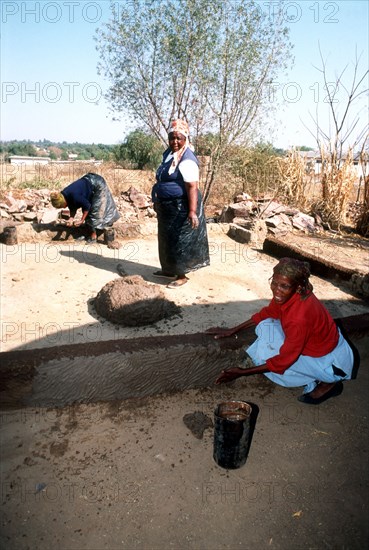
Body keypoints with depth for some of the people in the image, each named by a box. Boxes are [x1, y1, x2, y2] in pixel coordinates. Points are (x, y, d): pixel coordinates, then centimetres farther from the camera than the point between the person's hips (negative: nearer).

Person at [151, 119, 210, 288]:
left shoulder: (187, 160, -20)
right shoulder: (168, 153, 11)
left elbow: (192, 187, -27)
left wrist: (192, 211, -34)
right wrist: (158, 201, 25)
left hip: (181, 208, -10)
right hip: (167, 207, 10)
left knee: (180, 241, -1)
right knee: (167, 240, 19)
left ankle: (182, 275, 12)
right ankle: (169, 269, 34)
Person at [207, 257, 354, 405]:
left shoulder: (299, 317, -37)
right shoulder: (287, 295, -15)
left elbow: (283, 361, -26)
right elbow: (267, 313, 6)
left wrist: (242, 372, -21)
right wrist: (233, 330, 5)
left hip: (329, 361, -7)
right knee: (267, 325, -3)